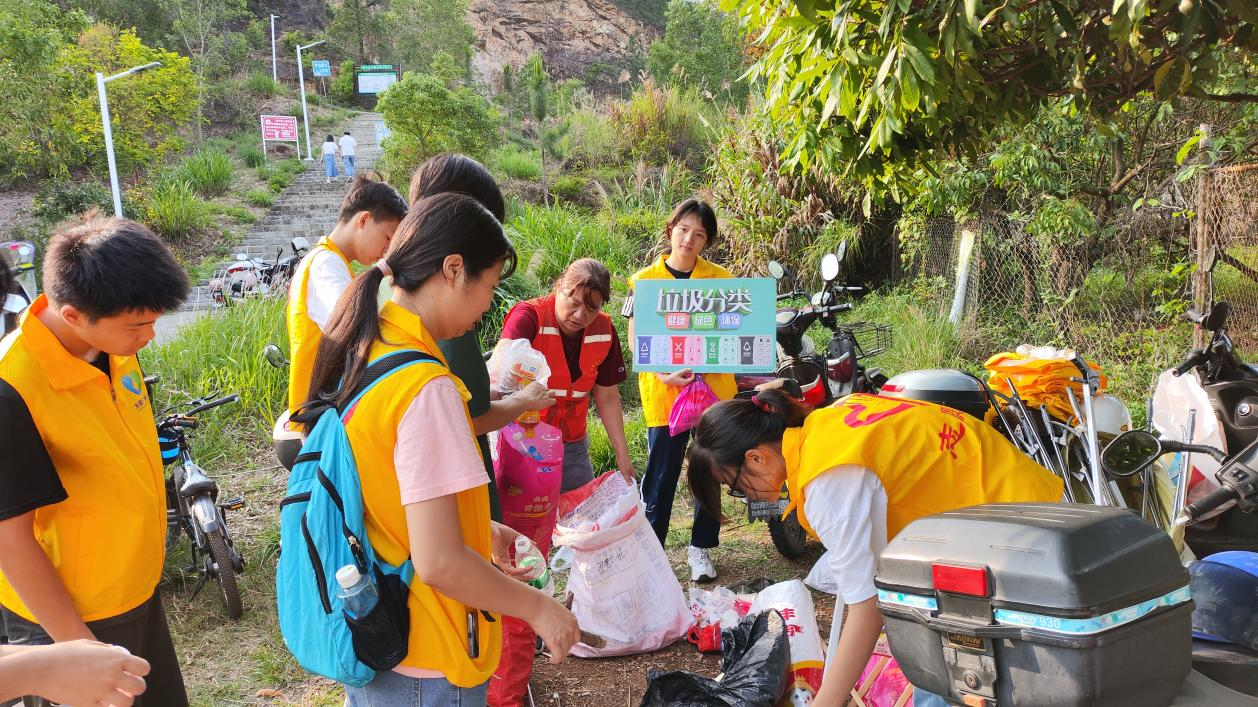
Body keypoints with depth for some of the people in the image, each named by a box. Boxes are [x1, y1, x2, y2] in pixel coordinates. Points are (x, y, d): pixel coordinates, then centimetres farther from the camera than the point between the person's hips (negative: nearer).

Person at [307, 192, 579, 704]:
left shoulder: (359, 352, 0)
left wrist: (478, 529, 14)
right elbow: (439, 562, -27)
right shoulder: (425, 387, -27)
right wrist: (539, 608, -14)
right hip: (423, 665, -8)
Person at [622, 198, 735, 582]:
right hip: (663, 393, -2)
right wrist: (663, 373, -18)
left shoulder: (720, 278, 6)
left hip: (714, 388, 2)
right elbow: (636, 340, -1)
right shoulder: (645, 280, 1)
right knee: (660, 476, 1)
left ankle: (701, 547, 25)